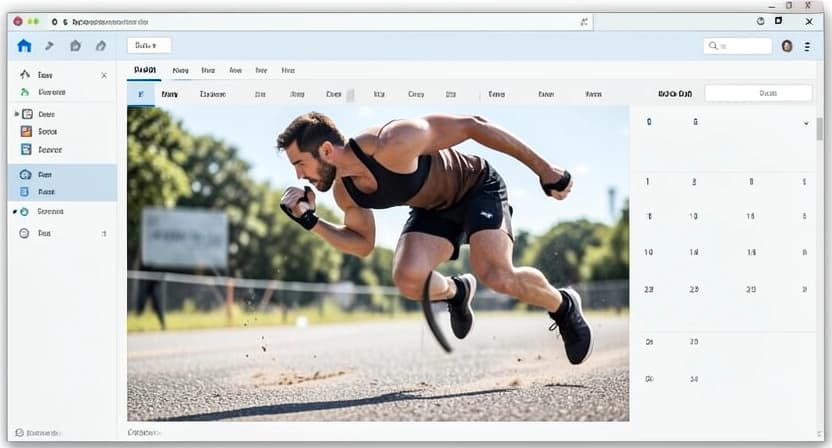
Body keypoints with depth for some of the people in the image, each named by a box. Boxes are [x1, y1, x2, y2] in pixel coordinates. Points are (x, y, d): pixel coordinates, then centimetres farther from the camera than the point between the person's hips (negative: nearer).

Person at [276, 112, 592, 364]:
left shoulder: (394, 142, -36)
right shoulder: (344, 192, -13)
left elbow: (473, 126, -27)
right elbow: (364, 245, 4)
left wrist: (542, 168, -23)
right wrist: (310, 222, -13)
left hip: (477, 187, -5)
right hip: (434, 209, 6)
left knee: (496, 275, -27)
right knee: (408, 279, -21)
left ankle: (563, 306, 3)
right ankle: (456, 292, 15)